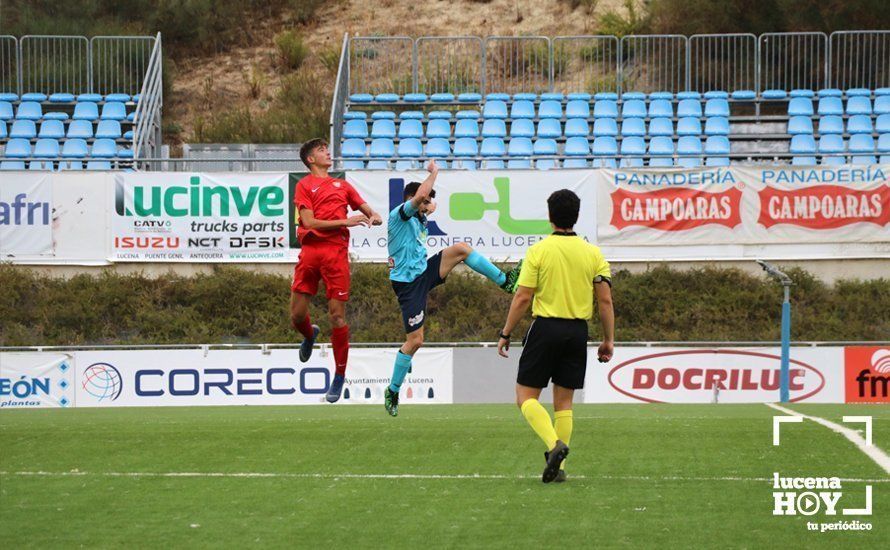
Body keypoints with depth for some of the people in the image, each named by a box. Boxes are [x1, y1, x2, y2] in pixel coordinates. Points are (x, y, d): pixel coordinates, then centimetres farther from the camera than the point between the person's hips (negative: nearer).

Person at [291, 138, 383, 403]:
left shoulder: (342, 185, 21)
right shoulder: (304, 185, 9)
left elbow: (365, 209, 25)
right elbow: (310, 222, -4)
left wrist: (374, 217, 0)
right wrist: (345, 222, -10)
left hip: (336, 251, 1)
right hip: (310, 250, -1)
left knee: (337, 315, -5)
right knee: (297, 315, -3)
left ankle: (339, 376, 2)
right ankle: (309, 335, 35)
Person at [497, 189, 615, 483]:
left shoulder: (538, 251, -6)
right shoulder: (593, 253, 3)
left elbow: (522, 298, -7)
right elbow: (605, 299, 1)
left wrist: (505, 334, 1)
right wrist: (608, 340, 9)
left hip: (545, 327, -4)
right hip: (578, 331, 4)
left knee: (526, 396, 3)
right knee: (564, 402, 12)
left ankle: (554, 444, -21)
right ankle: (558, 466, 9)